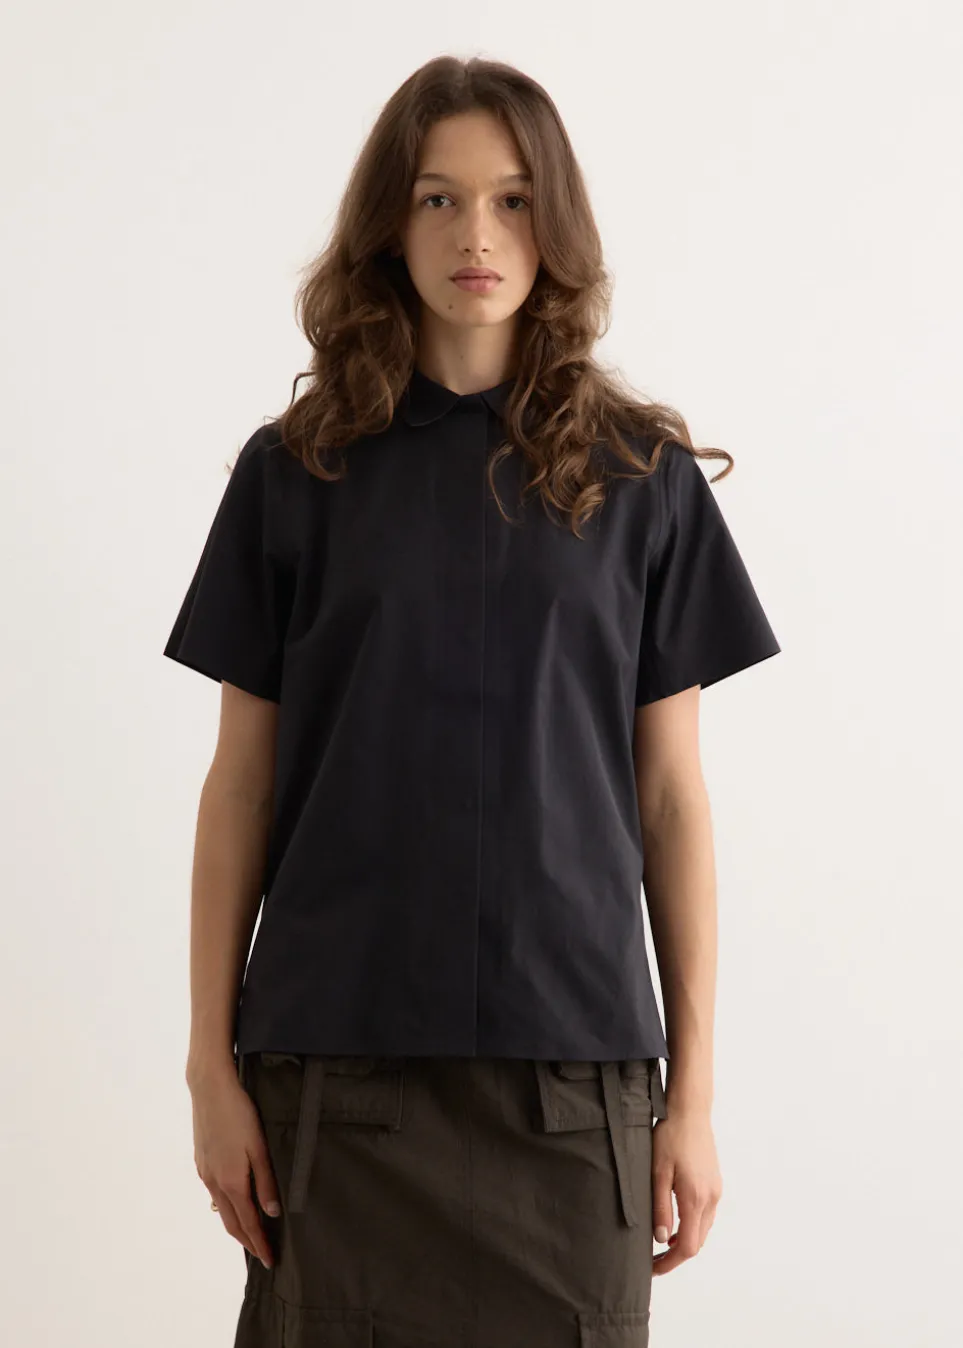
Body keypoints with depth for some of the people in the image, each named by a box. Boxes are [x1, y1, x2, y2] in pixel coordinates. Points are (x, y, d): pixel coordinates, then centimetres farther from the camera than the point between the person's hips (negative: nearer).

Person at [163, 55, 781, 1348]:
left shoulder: (639, 474, 3)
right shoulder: (296, 471, 3)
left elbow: (672, 793, 3)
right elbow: (241, 783, 4)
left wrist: (694, 1086, 1)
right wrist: (213, 1062, 0)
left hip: (574, 1054, 0)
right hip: (338, 1053, 0)